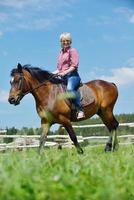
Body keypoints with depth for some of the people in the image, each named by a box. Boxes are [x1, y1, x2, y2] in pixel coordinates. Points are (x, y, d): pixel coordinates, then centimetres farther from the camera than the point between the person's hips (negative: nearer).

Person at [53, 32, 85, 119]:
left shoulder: (72, 51, 1)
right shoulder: (61, 52, 23)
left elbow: (74, 65, -11)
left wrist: (65, 72, -21)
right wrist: (55, 72, 9)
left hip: (72, 75, -9)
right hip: (63, 77, 9)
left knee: (70, 88, -36)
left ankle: (80, 110, -38)